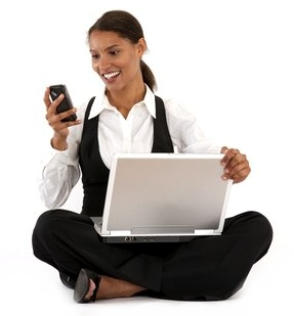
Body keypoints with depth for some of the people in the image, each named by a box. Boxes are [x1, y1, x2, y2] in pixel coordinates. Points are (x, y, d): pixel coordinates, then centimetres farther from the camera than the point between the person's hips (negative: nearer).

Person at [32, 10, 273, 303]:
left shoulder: (173, 115, 7)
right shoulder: (79, 119, 7)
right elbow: (52, 200, 5)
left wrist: (233, 168, -22)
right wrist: (60, 140, -9)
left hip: (166, 242, 1)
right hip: (100, 242, -1)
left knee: (255, 227, -24)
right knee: (49, 227, -34)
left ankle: (114, 284, -29)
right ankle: (181, 276, -27)